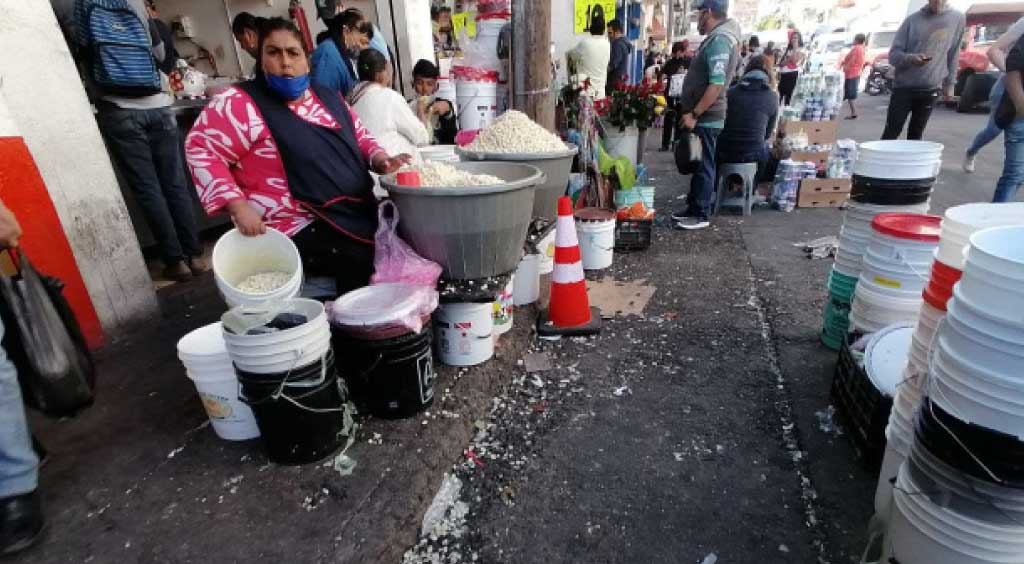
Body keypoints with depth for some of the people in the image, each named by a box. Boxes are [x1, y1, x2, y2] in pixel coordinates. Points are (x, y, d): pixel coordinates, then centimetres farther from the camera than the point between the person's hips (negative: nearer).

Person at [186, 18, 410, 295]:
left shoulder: (329, 97, 14)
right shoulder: (241, 103, -6)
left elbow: (360, 137, 24)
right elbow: (200, 148, -8)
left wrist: (380, 160, 2)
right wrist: (238, 206, -18)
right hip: (302, 228, -7)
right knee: (367, 263, -26)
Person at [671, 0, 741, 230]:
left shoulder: (719, 40, -17)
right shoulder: (716, 38, 16)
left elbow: (717, 84, -25)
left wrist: (694, 114, -24)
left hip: (706, 118, -10)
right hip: (702, 116, 10)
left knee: (703, 166, -3)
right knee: (697, 165, 15)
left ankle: (702, 215, 5)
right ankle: (693, 208, 24)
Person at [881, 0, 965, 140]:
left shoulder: (957, 19, 5)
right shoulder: (913, 20, -1)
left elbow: (954, 54, 12)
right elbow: (893, 54, -3)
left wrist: (949, 83, 13)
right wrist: (911, 58, -23)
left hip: (931, 89, 2)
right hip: (903, 87, -2)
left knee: (915, 135, 4)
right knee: (890, 133, -4)